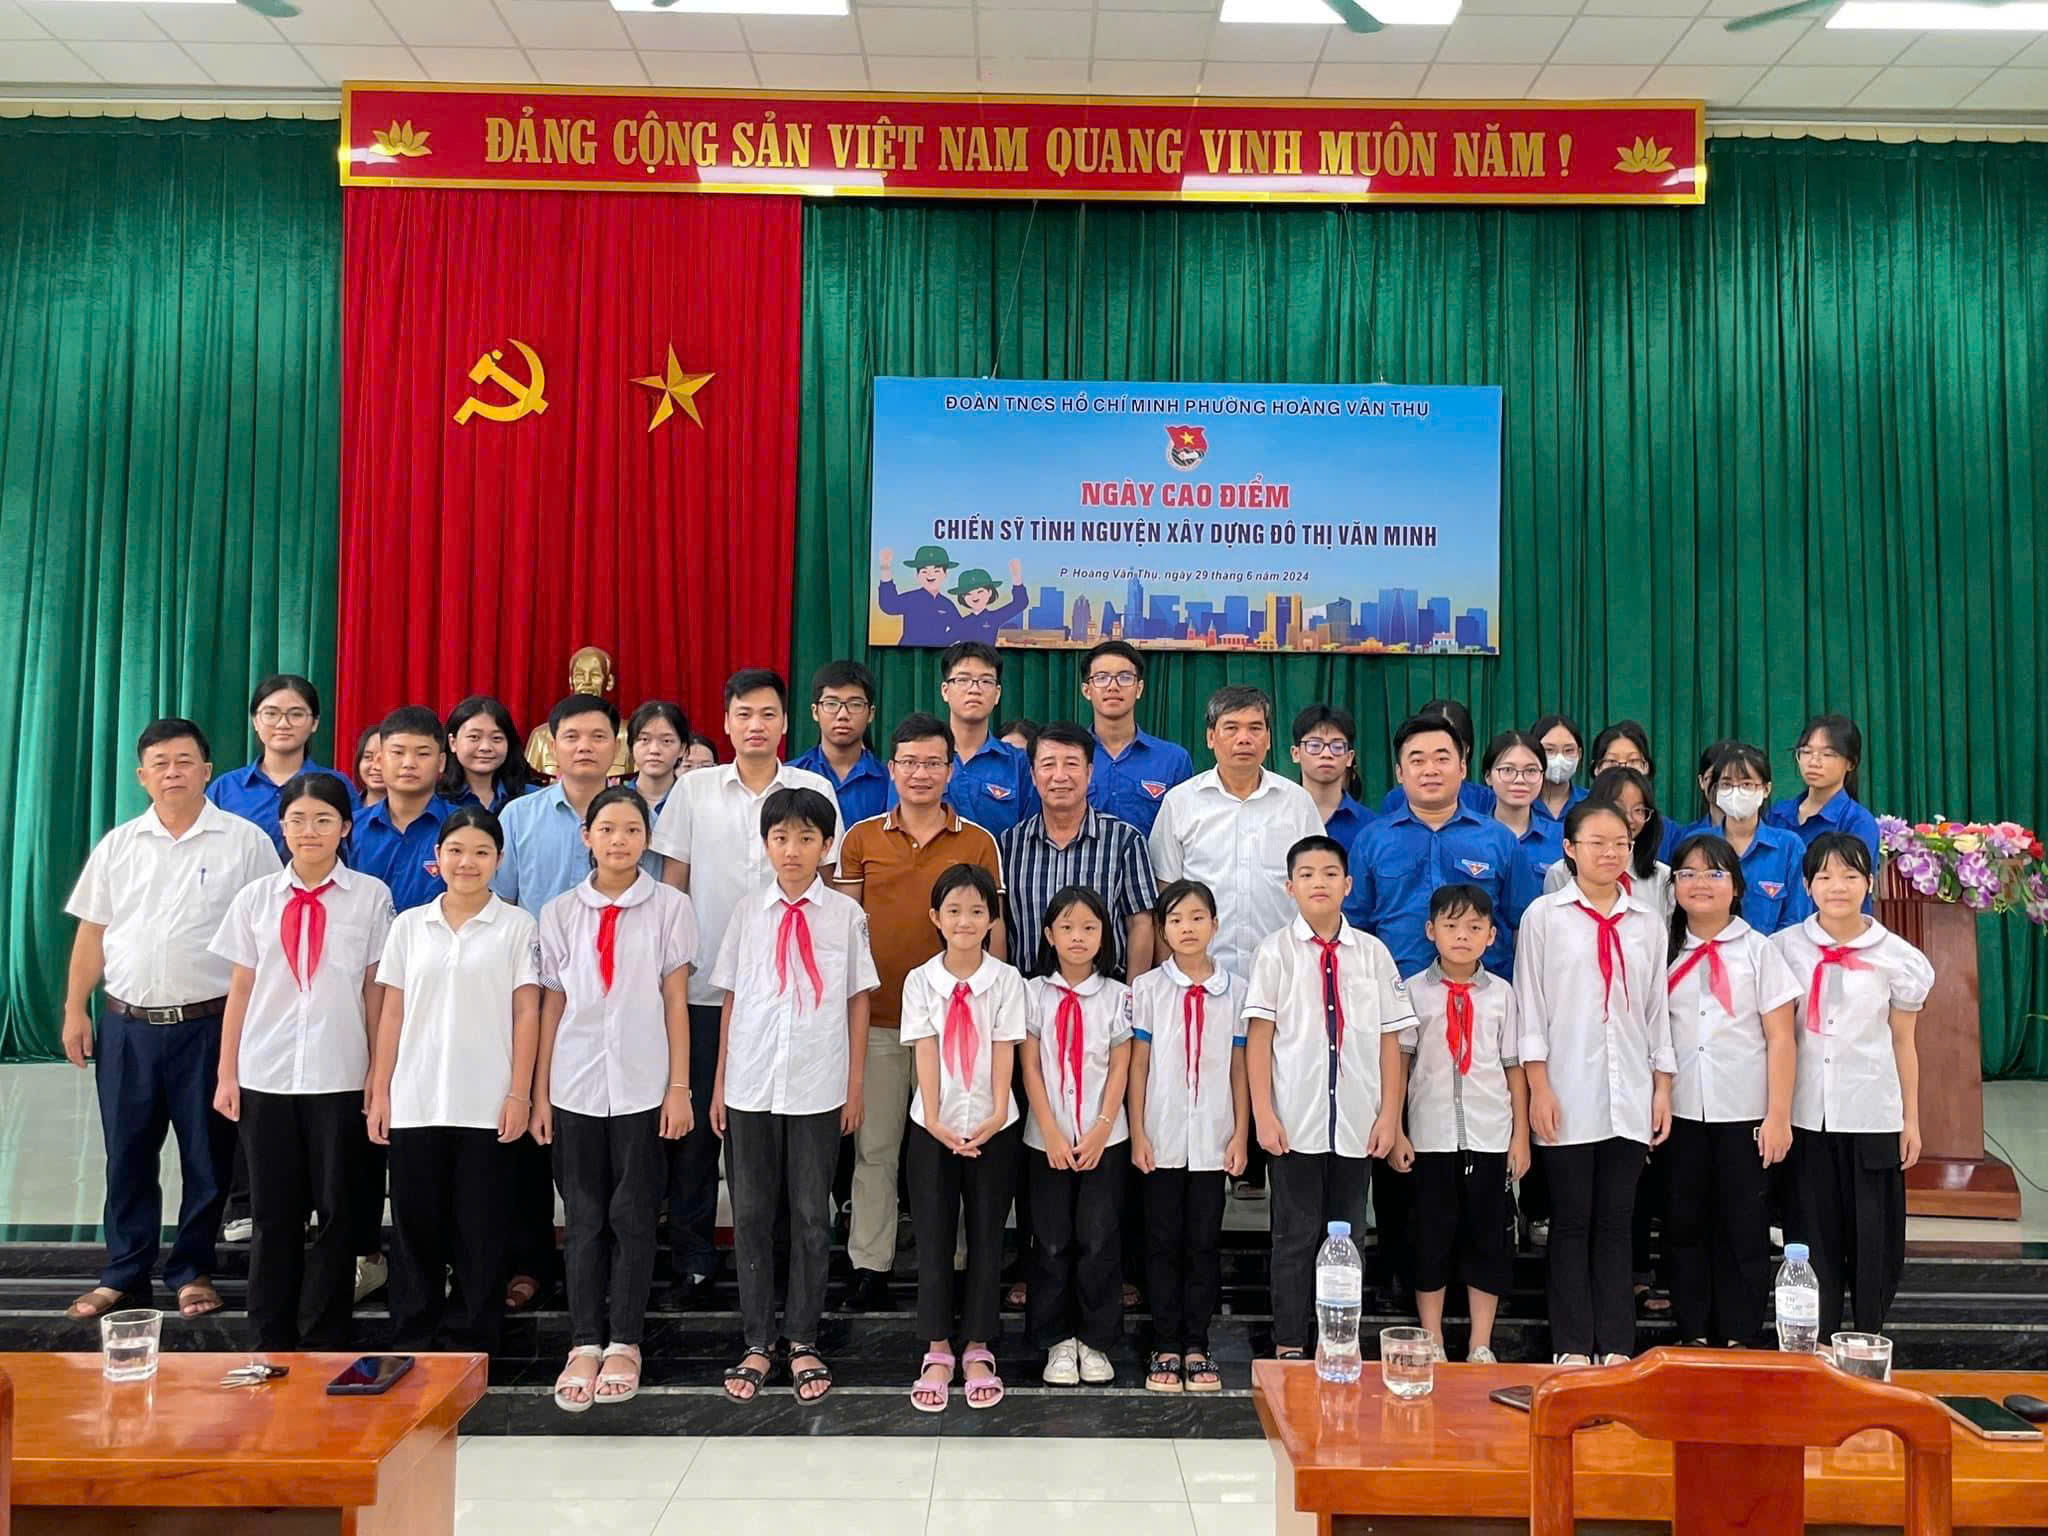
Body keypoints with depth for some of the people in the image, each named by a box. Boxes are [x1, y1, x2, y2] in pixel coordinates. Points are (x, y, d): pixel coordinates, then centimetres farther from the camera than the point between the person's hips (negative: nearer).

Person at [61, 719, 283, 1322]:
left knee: (207, 1156, 6)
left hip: (208, 1024, -3)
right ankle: (124, 1274, 23)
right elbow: (91, 934, 12)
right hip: (126, 1023, 3)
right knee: (127, 1155, 10)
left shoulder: (245, 841, -2)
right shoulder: (118, 845, 8)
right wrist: (75, 1011, 6)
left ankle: (193, 1271, 20)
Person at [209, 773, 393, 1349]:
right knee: (273, 1213, 8)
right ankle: (271, 1341, 20)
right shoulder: (255, 898, 6)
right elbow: (240, 990, 8)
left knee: (335, 1210, 5)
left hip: (340, 1078, -2)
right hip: (265, 1076, 2)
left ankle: (326, 1341, 17)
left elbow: (375, 990, 1)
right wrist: (227, 1074, 6)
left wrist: (379, 1074, -1)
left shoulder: (370, 896, 0)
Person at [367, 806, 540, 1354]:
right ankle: (411, 1342, 20)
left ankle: (469, 1345, 15)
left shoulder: (517, 926, 2)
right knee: (415, 1225, 8)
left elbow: (526, 1014, -1)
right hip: (414, 1102, 2)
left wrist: (519, 1093, -7)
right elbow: (392, 1014, 9)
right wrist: (379, 1092, 5)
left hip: (486, 1104, -2)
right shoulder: (409, 925, 9)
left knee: (478, 1228, 4)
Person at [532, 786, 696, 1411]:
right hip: (575, 1086, 2)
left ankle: (624, 1342, 15)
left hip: (642, 1086, -1)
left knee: (632, 1213, 4)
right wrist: (539, 1094, 4)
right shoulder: (560, 912, 5)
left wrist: (679, 1088, -3)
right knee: (582, 1215, 7)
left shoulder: (670, 908, 0)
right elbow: (551, 1006, 6)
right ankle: (584, 1344, 15)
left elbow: (675, 1002, 0)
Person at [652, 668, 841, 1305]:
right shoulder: (693, 790, 5)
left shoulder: (814, 792, 4)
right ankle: (693, 1258, 17)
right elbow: (672, 887, 7)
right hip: (704, 984, 0)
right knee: (696, 1123, 5)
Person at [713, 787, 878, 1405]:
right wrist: (718, 1086, 7)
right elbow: (731, 1001, 8)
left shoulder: (846, 914, 0)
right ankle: (756, 1343, 22)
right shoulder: (748, 913, 4)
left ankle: (802, 1342, 21)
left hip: (818, 1090, -1)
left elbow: (858, 1001, 4)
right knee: (751, 1214, 9)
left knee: (811, 1215, 7)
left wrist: (855, 1087, 2)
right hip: (750, 1087, 2)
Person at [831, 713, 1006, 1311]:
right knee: (874, 1146, 7)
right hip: (875, 1019, 1)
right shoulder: (861, 838, 5)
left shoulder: (978, 843, 3)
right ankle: (868, 1267, 16)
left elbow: (993, 930, 5)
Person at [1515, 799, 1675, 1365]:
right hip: (1568, 1091, -3)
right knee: (1571, 1222, 3)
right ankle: (1572, 1347, 10)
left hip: (1629, 1094, 3)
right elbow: (1531, 1005, -2)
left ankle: (1617, 1347, 13)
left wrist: (1663, 1087, 9)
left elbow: (1657, 1007, 13)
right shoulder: (1544, 916, 1)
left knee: (1616, 1222, 7)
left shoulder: (1647, 921, 11)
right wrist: (1539, 1088, -7)